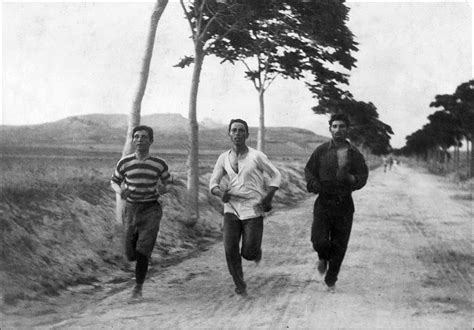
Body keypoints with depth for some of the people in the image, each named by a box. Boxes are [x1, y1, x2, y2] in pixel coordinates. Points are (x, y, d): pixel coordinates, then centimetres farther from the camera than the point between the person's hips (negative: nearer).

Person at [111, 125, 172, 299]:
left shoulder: (159, 164, -4)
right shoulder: (124, 162, -3)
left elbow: (168, 184, 11)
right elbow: (114, 181, 13)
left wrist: (162, 190, -13)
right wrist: (120, 191, -10)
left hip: (151, 209, -2)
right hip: (131, 209, 2)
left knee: (142, 252, -15)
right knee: (130, 255, 3)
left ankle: (138, 287, 5)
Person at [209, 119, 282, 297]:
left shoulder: (256, 156, -6)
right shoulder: (223, 158, 4)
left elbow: (276, 175, 3)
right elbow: (213, 183, 9)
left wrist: (269, 197, -11)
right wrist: (220, 192, -15)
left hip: (253, 210, -3)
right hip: (232, 209, 3)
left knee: (248, 253, -4)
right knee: (230, 250, -10)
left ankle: (256, 251, 34)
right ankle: (240, 286, 11)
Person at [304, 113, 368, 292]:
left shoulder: (354, 154, 3)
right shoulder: (321, 150, 2)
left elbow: (363, 177, 2)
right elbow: (309, 170, 9)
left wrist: (350, 178, -18)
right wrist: (313, 184, -11)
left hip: (344, 204, 1)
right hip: (324, 202, -1)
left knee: (339, 245, 4)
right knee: (319, 240, -14)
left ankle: (331, 280, 24)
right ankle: (323, 257, 24)